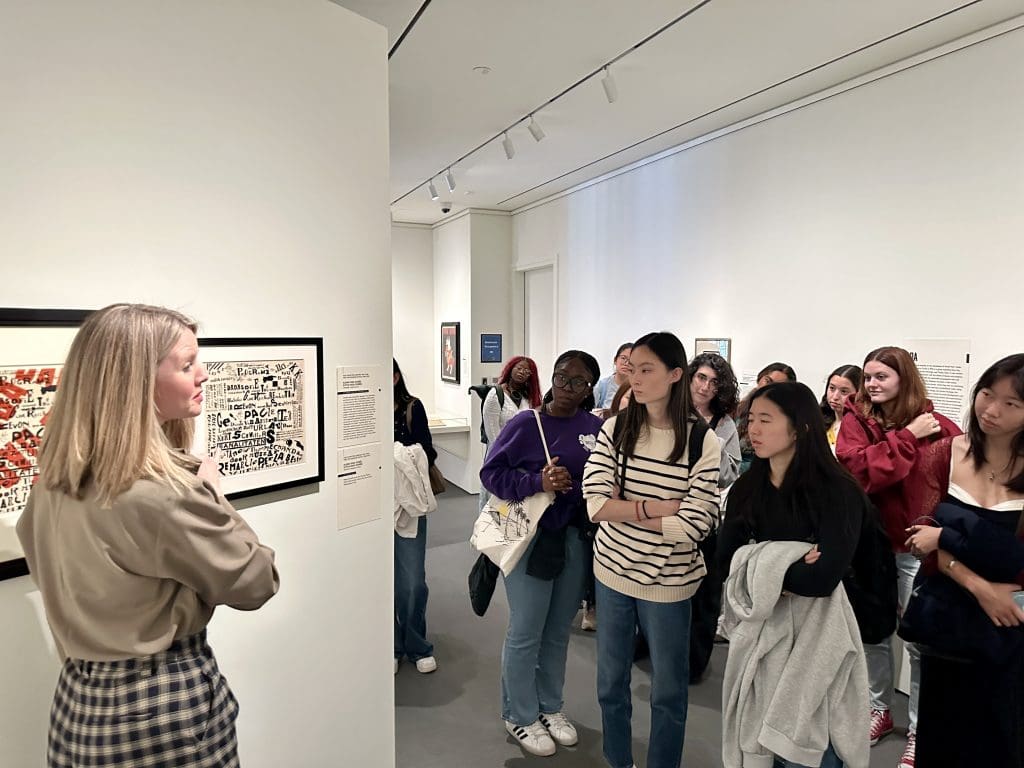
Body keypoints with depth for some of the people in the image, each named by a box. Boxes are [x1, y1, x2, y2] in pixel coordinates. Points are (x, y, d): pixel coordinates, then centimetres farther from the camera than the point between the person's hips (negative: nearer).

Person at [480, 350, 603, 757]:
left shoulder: (596, 428, -2)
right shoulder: (525, 423, -12)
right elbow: (491, 472, -12)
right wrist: (538, 483, -24)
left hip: (575, 538, 4)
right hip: (530, 538, -4)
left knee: (559, 630, 18)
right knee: (526, 633, 6)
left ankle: (550, 705, 39)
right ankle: (520, 716, 28)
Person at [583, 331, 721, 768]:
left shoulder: (703, 441, -14)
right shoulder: (615, 429, -7)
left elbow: (694, 526, -20)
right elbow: (595, 503, -13)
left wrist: (624, 509, -16)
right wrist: (655, 507, -21)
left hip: (668, 581, -3)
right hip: (612, 569, 3)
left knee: (668, 691, 15)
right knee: (610, 681, 20)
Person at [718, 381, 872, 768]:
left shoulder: (838, 492, -15)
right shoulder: (746, 488, 1)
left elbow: (822, 579, -24)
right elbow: (726, 559, -5)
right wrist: (787, 563, -17)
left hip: (813, 627, -5)